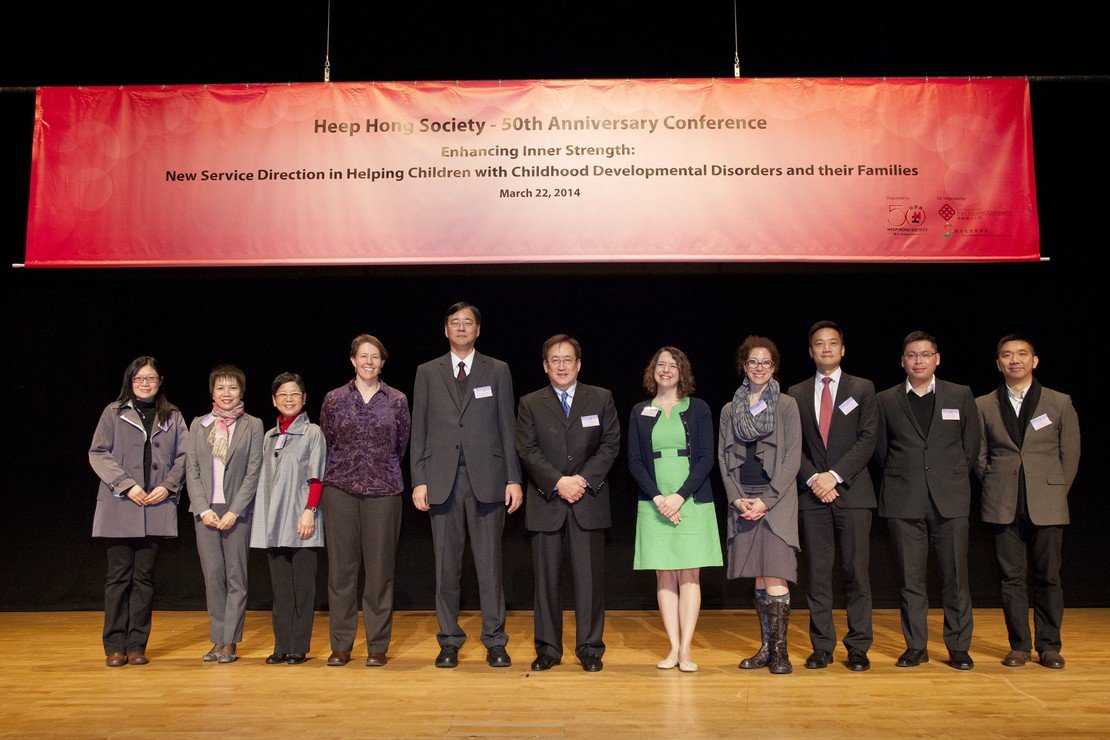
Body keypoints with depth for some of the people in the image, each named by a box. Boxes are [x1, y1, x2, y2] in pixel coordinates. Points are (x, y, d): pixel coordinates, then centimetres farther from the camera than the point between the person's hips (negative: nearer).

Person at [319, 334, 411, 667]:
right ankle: (341, 645, 13)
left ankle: (378, 646, 10)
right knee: (341, 568, 3)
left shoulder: (397, 400, 5)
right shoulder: (334, 399, 5)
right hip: (340, 490, 0)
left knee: (380, 569, 2)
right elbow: (326, 443, 12)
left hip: (383, 491, 0)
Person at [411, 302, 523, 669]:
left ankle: (495, 642, 11)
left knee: (489, 564, 1)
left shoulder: (497, 371, 9)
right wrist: (418, 480, 0)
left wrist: (513, 479, -1)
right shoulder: (427, 373, 11)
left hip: (486, 479, -1)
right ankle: (449, 641, 16)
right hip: (442, 480, 1)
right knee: (446, 565, 5)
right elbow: (419, 431, 8)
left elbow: (507, 428, 6)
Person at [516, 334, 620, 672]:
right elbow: (527, 451, -1)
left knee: (589, 578, 2)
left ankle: (590, 648, 12)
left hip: (589, 501, 0)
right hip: (546, 502, 0)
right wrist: (558, 482, -14)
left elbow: (610, 444, 2)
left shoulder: (601, 399, 9)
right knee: (546, 578, 4)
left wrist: (584, 479, -11)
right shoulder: (530, 404, 8)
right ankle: (548, 648, 14)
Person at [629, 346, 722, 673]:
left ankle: (685, 650, 1)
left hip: (692, 502, -1)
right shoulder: (640, 412, 9)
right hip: (654, 504, 1)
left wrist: (680, 496, -12)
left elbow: (706, 457, -1)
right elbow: (634, 461, 4)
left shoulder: (698, 408, 5)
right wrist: (658, 498, -10)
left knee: (689, 575, -1)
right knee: (664, 576, 2)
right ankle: (673, 648, 7)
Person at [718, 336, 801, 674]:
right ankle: (766, 648, 15)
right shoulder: (729, 410, 13)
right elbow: (723, 457, 10)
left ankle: (780, 650, -4)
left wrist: (766, 500, -11)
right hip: (743, 499, 3)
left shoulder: (786, 405, 3)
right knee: (759, 578, 8)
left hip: (776, 499, -3)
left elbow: (792, 457, -3)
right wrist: (736, 498, -5)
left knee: (774, 576, -11)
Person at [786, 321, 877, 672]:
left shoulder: (862, 389, 7)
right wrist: (813, 478, -9)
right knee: (816, 573, 3)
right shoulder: (796, 393, 11)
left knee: (857, 572, 1)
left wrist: (835, 475, -13)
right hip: (812, 494, 1)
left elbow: (867, 440, -2)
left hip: (852, 491, -1)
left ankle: (858, 647, 9)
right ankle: (822, 647, 10)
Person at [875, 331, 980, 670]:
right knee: (911, 578, 4)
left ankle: (958, 647, 13)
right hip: (904, 502, 0)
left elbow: (971, 446, 12)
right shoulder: (886, 400, 7)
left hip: (950, 501, 0)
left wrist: (953, 480, 11)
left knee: (955, 577, 2)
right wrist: (901, 481, 10)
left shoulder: (961, 395, 8)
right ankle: (916, 646, 13)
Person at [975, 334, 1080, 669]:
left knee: (1048, 576, 3)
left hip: (1047, 505, 0)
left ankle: (1049, 646, 15)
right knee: (1011, 576, 3)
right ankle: (1019, 646, 12)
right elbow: (979, 455, 12)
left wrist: (1054, 494, 5)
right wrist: (997, 488, 5)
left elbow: (1070, 454, 8)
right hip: (1004, 506, 1)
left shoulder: (1060, 403, 6)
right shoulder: (983, 406, 7)